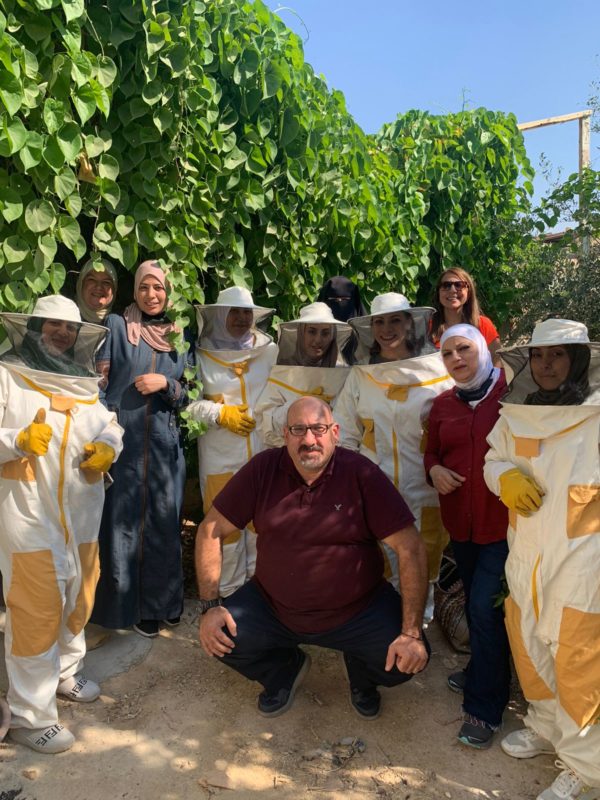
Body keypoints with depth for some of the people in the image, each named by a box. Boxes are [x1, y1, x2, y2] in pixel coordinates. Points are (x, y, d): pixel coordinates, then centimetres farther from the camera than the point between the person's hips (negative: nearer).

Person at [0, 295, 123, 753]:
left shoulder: (84, 381, 14)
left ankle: (64, 672, 40)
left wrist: (107, 447, -9)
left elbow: (109, 426, 12)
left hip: (81, 515, 6)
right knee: (37, 613, -3)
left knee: (78, 600, 17)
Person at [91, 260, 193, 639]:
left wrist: (166, 383, -9)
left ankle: (161, 603, 25)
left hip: (165, 443, 3)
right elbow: (96, 381, -2)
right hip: (123, 439, -3)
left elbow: (188, 396, 10)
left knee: (164, 523, 8)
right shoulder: (116, 326, 1)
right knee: (123, 521, 2)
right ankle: (126, 604, 18)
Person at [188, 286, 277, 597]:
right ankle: (228, 589, 24)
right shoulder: (202, 355, 2)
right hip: (220, 455, -1)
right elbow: (188, 401, -1)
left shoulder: (270, 351, 6)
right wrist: (220, 414, -12)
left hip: (265, 450, 2)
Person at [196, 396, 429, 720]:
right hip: (273, 606, 2)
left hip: (358, 610, -2)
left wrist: (412, 633, -22)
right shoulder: (263, 469, -10)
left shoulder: (361, 474, -16)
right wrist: (210, 605, -12)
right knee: (219, 636, -17)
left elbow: (410, 548, -17)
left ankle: (360, 672, 18)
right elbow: (212, 530, -4)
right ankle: (285, 668, 17)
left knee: (407, 660, -21)